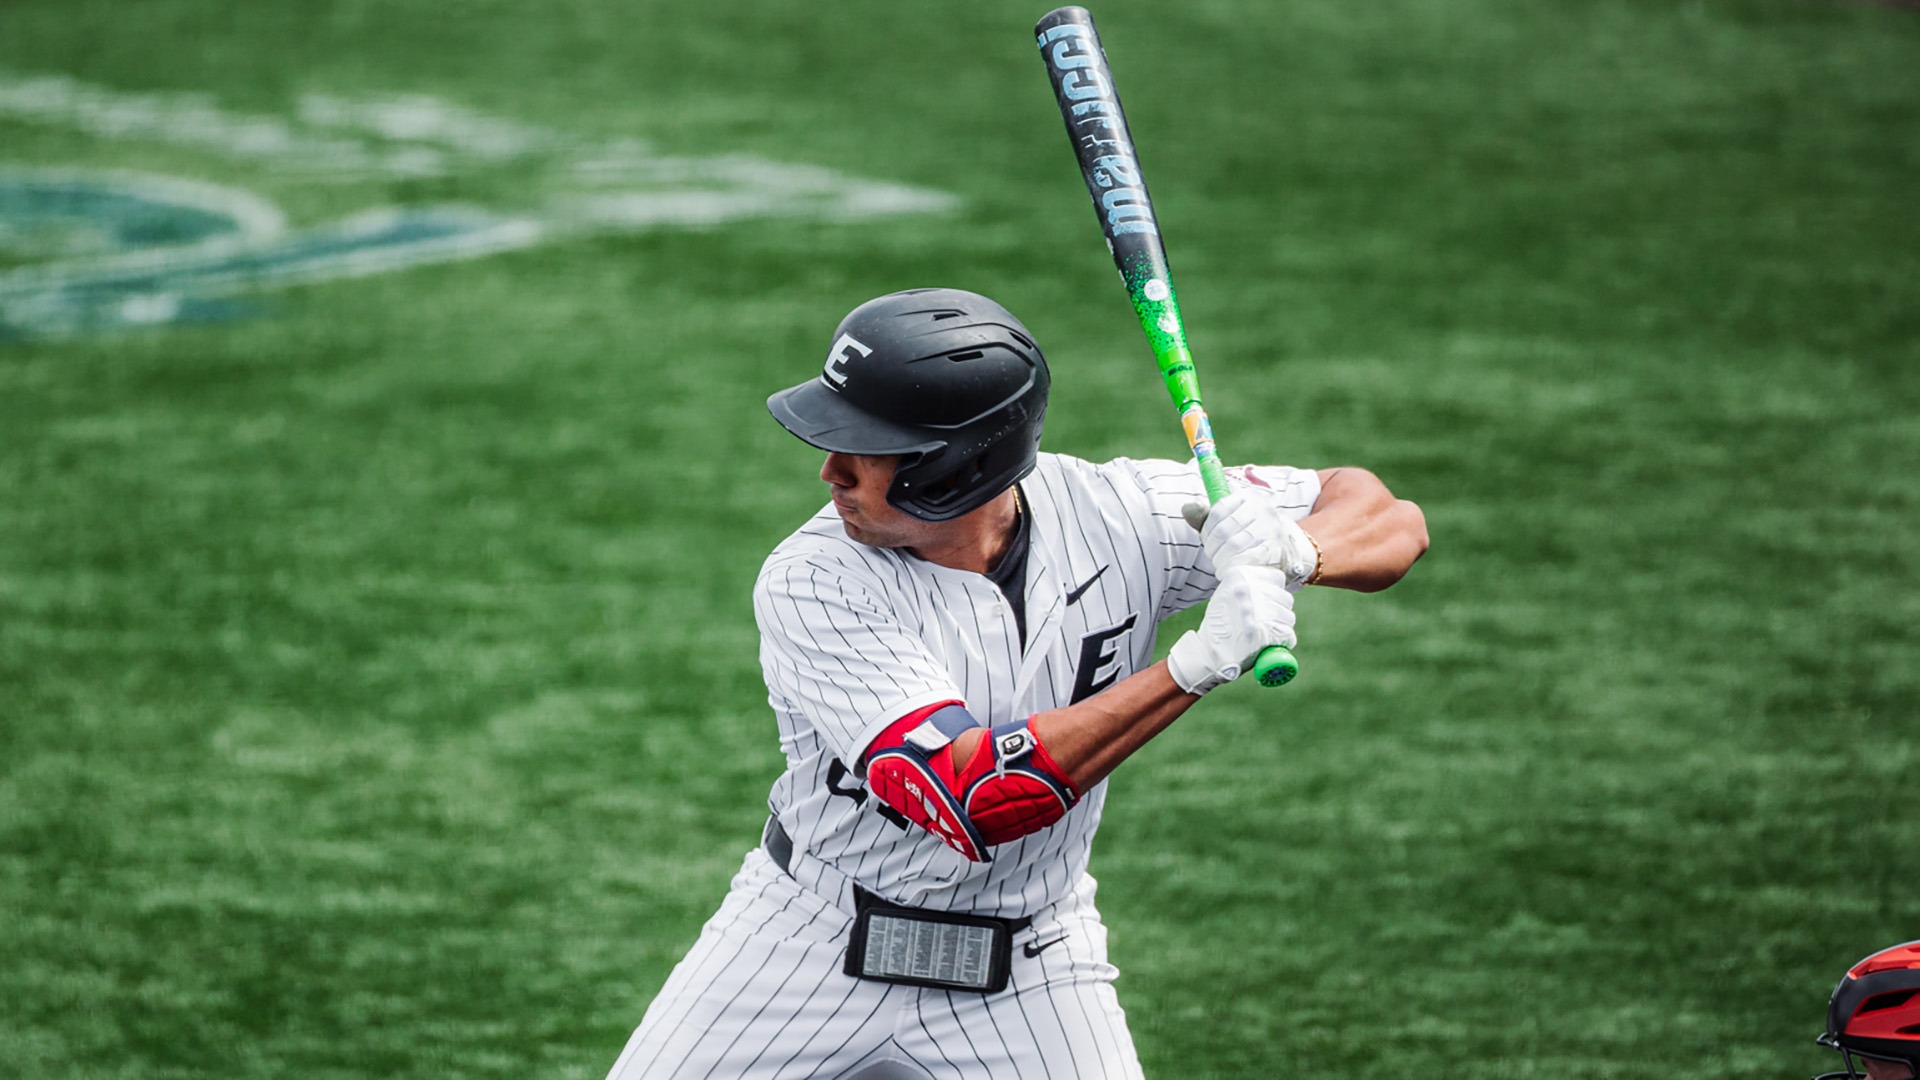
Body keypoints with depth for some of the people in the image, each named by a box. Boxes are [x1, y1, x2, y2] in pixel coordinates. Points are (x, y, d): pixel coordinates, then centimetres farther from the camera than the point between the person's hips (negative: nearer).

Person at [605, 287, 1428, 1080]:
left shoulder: (1111, 514, -14)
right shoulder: (809, 585, -22)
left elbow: (1391, 522, -9)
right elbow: (972, 797, -33)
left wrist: (1291, 552, -33)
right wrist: (1200, 662, -39)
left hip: (1026, 978, 1)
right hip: (811, 938, -1)